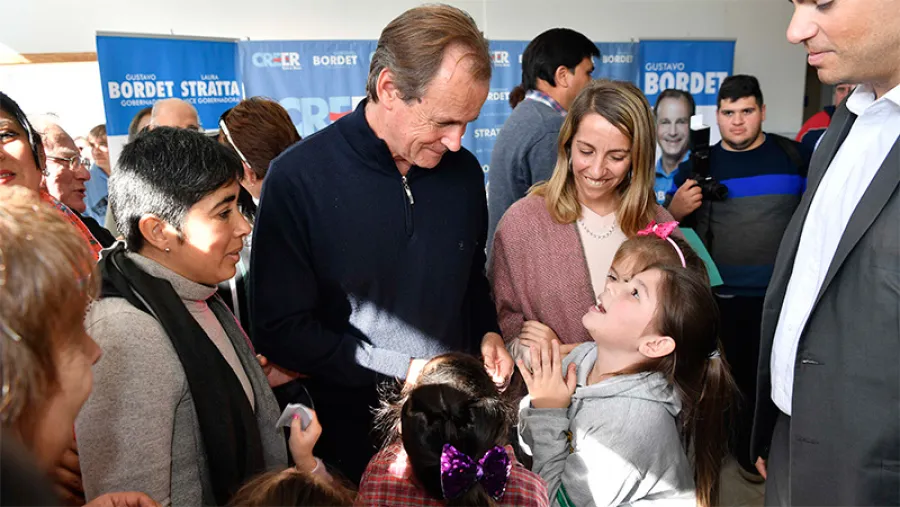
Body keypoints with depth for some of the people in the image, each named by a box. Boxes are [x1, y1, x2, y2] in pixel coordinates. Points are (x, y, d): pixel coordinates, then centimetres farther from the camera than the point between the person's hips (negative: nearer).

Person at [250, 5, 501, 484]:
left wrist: (487, 337, -5)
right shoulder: (299, 178, -18)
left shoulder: (464, 171, -3)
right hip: (354, 433, -3)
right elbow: (282, 328, -17)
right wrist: (405, 370, -18)